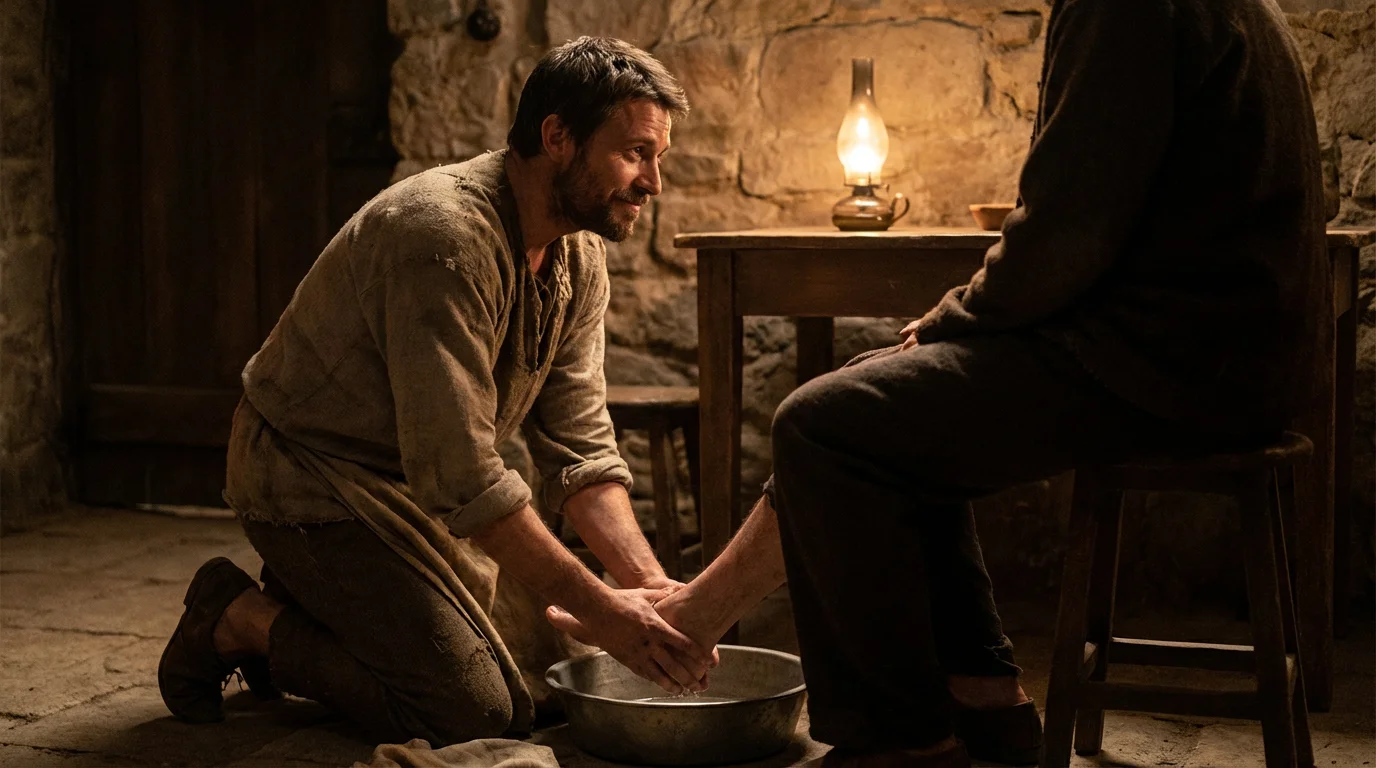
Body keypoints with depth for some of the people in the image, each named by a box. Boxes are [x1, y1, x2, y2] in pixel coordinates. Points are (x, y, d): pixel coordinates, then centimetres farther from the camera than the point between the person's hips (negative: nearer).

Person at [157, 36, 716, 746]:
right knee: (476, 709, -16)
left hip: (410, 490, 9)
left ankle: (306, 606, 19)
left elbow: (580, 448, -2)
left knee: (539, 654, 11)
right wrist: (597, 606, -29)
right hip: (311, 477, -9)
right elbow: (460, 474, -32)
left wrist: (649, 583, -17)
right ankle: (241, 620, 0)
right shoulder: (446, 235, -29)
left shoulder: (579, 259, -1)